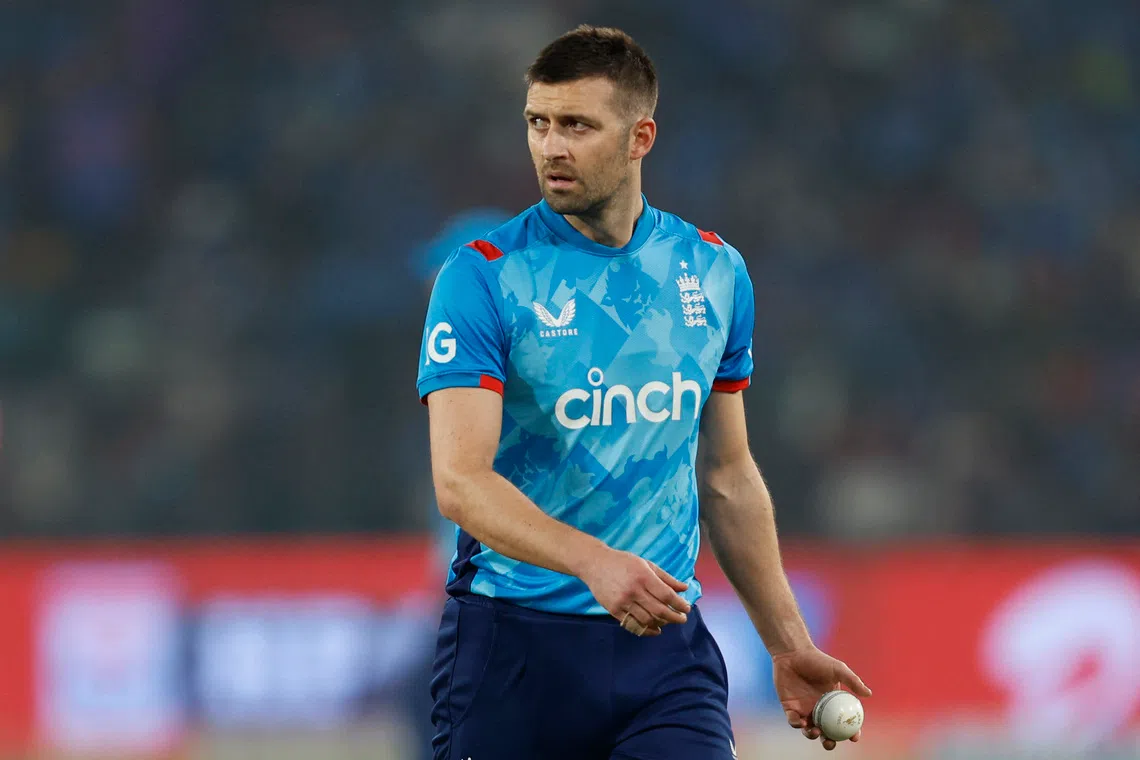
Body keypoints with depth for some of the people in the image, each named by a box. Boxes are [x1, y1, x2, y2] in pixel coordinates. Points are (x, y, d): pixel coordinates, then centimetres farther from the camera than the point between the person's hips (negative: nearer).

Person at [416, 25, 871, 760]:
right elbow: (460, 479, -17)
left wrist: (789, 644, 18)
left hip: (665, 645, 2)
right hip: (512, 642, -2)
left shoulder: (715, 273, 7)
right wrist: (594, 562, -32)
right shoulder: (483, 277, -7)